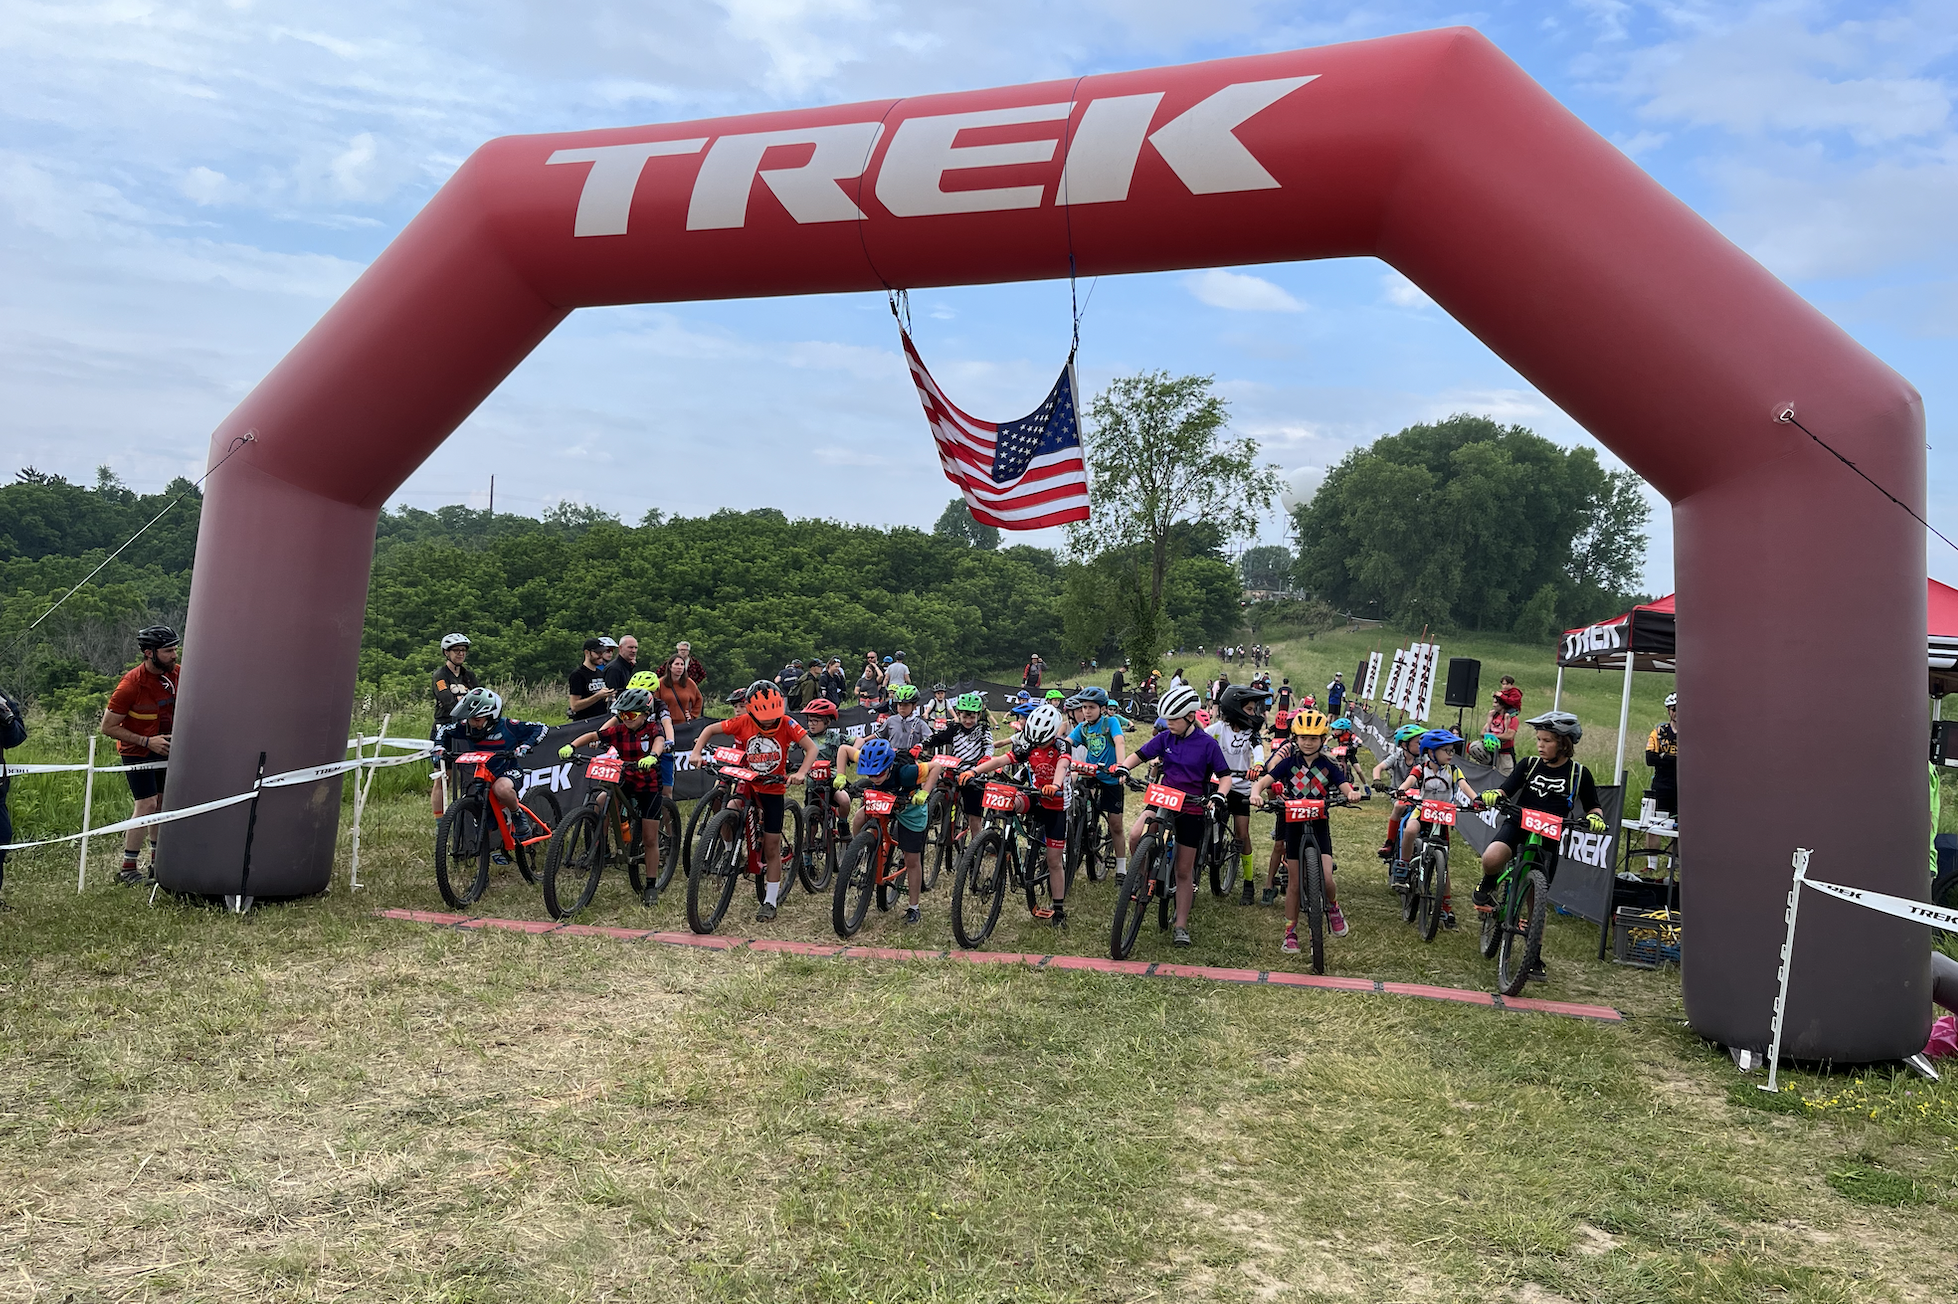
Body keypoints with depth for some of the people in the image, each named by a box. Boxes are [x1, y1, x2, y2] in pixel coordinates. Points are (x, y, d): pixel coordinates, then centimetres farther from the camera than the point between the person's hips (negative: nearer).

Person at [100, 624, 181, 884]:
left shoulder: (177, 673, -8)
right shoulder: (130, 684, -25)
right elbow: (108, 727, -19)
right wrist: (147, 741, -23)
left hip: (164, 746, 6)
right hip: (137, 752, -6)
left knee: (165, 803, 8)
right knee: (147, 805, -12)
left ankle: (156, 863, 19)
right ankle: (127, 870, -5)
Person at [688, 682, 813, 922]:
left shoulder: (786, 724, -17)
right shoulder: (742, 722, -13)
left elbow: (811, 749, -17)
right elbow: (710, 729, -2)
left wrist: (801, 773, -34)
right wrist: (696, 752, -18)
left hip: (774, 788, -1)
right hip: (748, 783, 2)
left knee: (772, 847, 2)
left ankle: (770, 901, 13)